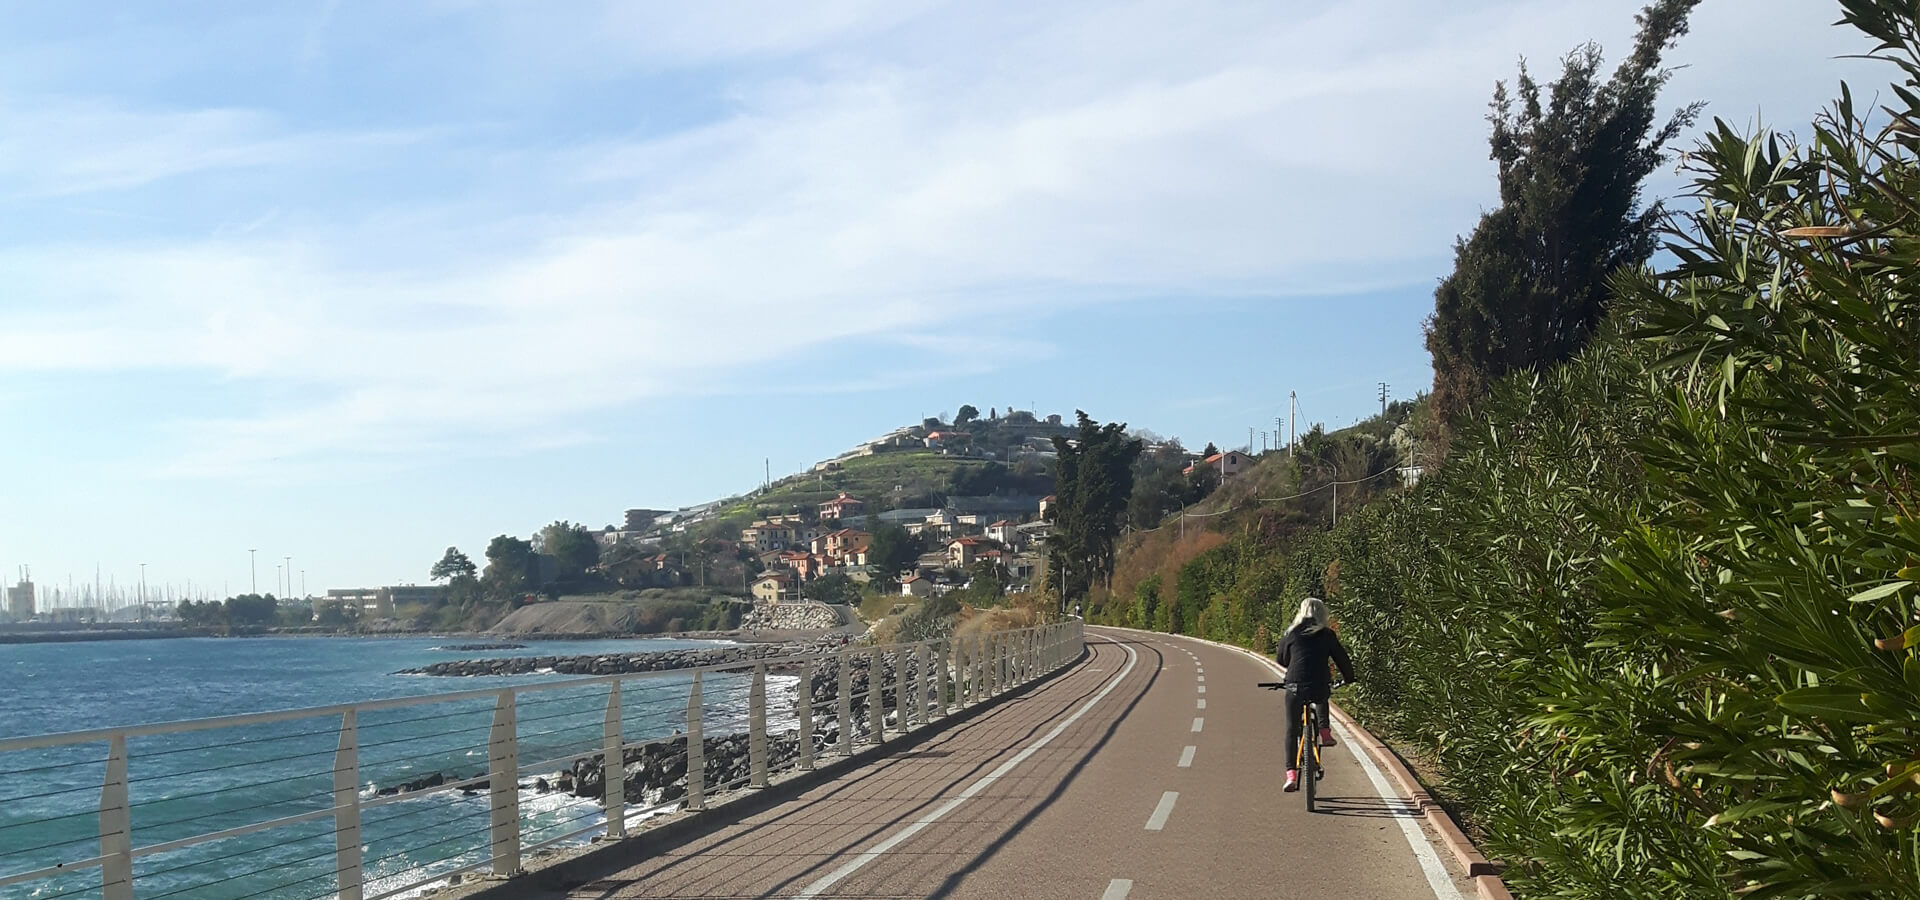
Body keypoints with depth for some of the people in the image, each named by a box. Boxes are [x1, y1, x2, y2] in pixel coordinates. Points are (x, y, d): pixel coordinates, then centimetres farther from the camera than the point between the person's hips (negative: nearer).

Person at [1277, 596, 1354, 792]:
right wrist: (1349, 678, 31)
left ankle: (1291, 774, -2)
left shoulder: (1291, 634, 10)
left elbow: (1281, 658, 22)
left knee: (1292, 730, 7)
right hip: (1319, 687, 1)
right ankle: (1325, 733, 22)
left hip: (1294, 687, 0)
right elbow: (1342, 659, 13)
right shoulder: (1327, 635, 8)